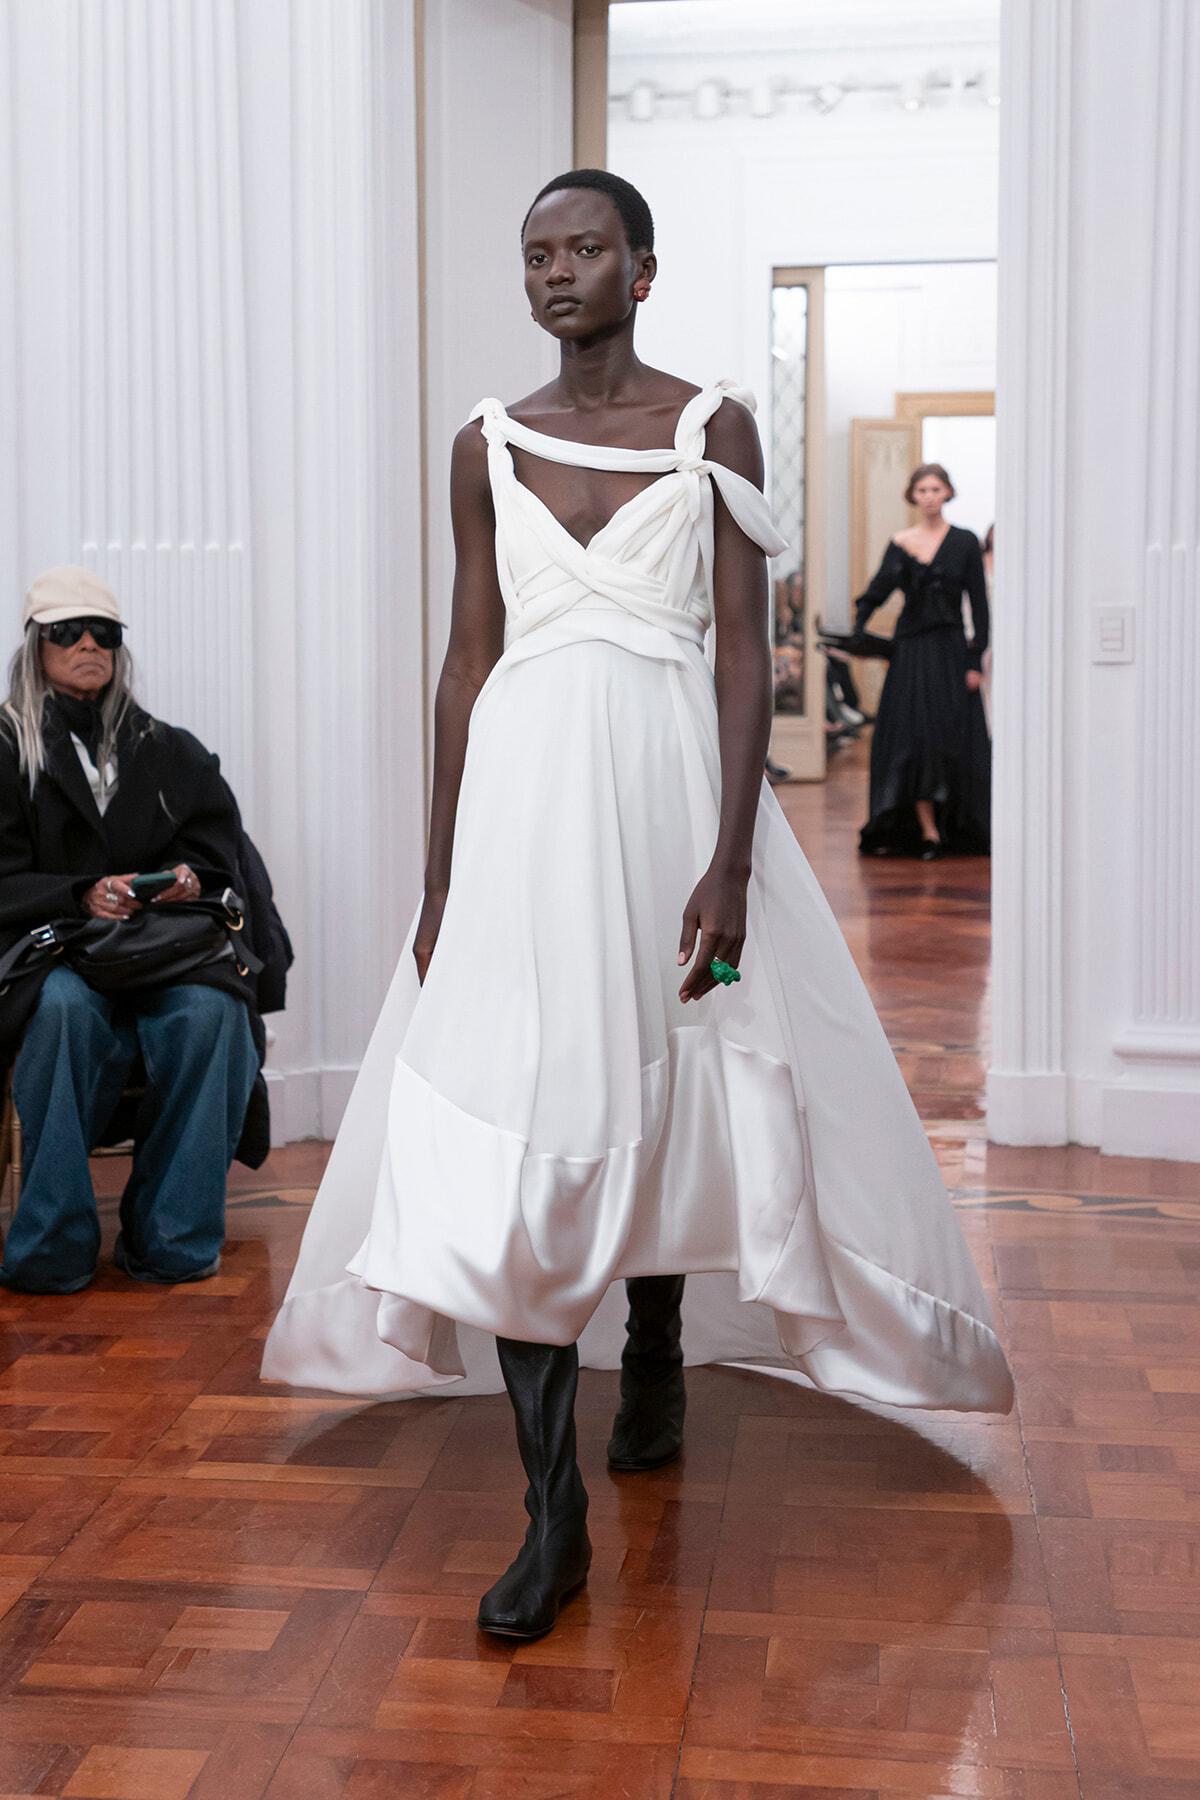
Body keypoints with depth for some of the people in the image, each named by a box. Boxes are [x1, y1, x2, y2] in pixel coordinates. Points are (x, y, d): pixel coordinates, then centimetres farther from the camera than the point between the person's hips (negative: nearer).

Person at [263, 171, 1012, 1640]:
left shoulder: (713, 427, 3)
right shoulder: (489, 445, 10)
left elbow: (744, 650, -3)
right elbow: (467, 658, 8)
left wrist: (730, 862, -12)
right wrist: (440, 879, 4)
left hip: (667, 777, -1)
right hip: (523, 788, 2)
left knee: (667, 1097, 10)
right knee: (511, 1124, -7)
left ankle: (656, 1360, 38)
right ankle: (553, 1511, -3)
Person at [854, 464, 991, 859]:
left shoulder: (964, 542, 2)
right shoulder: (900, 543, 8)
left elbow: (979, 604, 0)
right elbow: (876, 593, 0)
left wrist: (975, 659, -7)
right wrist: (857, 632, -17)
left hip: (950, 650, -2)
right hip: (910, 651, 2)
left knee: (952, 737, -3)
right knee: (913, 737, -4)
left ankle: (958, 828, 9)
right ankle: (927, 830, 0)